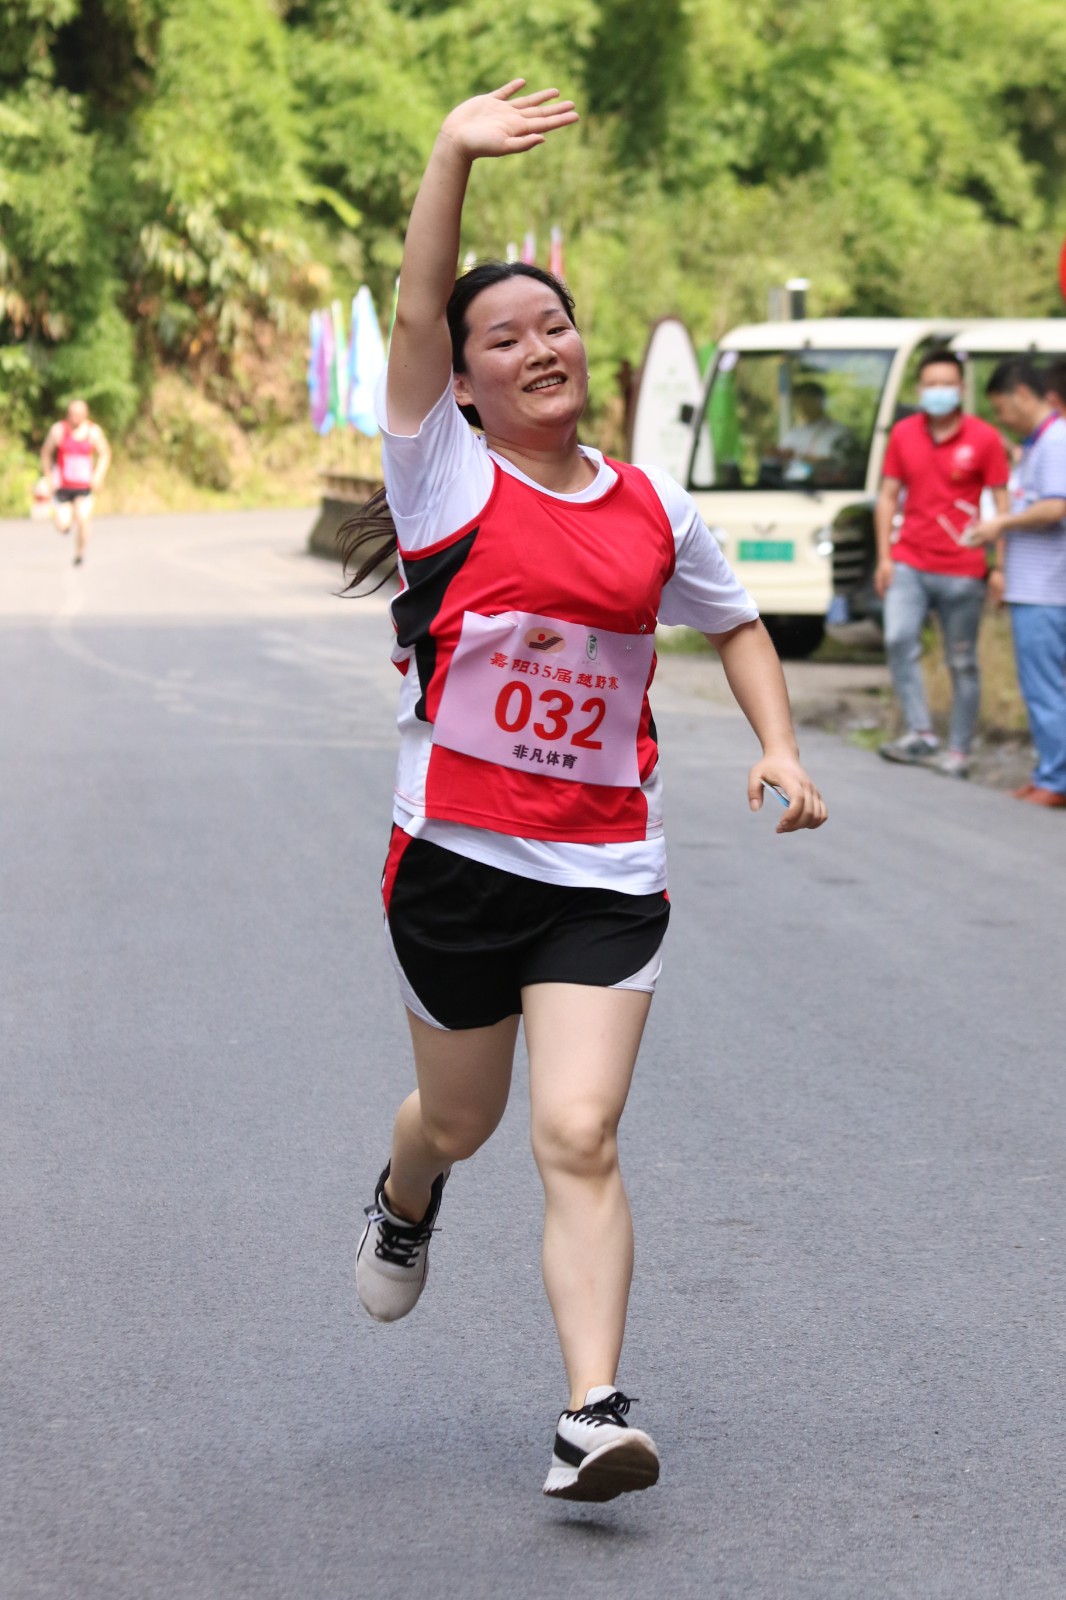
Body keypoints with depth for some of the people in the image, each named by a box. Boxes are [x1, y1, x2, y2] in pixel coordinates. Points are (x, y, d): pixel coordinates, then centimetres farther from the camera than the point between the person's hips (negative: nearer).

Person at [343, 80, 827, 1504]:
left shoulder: (654, 509, 6)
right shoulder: (448, 481, -5)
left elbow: (734, 625, 23)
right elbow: (417, 320, -19)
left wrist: (780, 747, 8)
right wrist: (453, 157, -30)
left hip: (608, 874, 1)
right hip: (455, 857, -1)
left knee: (579, 1137, -12)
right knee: (462, 1119, 18)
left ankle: (593, 1415, -14)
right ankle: (405, 1204, 54)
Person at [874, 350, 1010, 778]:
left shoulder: (984, 438, -3)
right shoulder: (903, 434, 6)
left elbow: (1002, 504, -1)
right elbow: (888, 496, 11)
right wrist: (884, 556, 5)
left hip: (962, 570, -2)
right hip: (909, 564, 2)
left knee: (962, 663, 4)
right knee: (898, 639, -19)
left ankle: (958, 750, 13)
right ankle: (920, 734, -14)